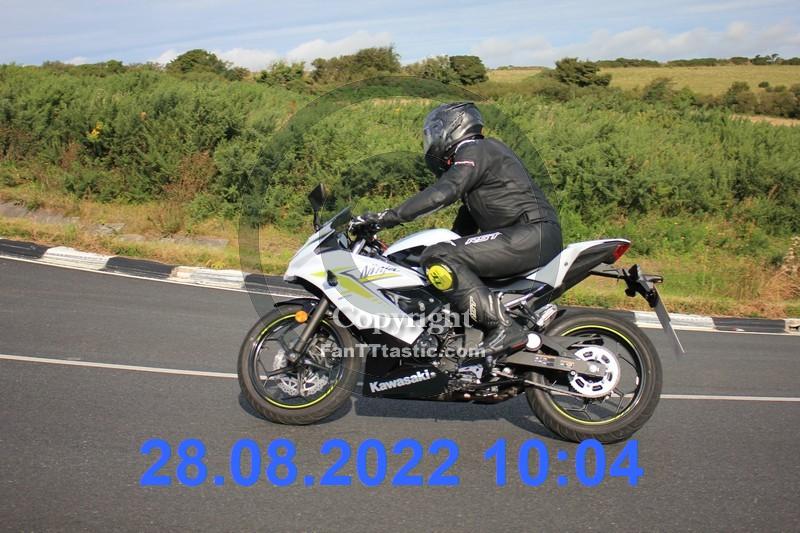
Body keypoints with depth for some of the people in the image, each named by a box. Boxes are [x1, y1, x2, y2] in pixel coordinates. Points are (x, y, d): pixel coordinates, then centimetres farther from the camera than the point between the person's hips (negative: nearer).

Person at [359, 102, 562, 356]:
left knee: (438, 259, -22)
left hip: (531, 234, -11)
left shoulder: (475, 151, -5)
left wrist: (392, 216, -21)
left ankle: (502, 328, -27)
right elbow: (468, 219, 31)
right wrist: (449, 244, 34)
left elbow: (443, 193, -22)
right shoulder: (485, 153, 26)